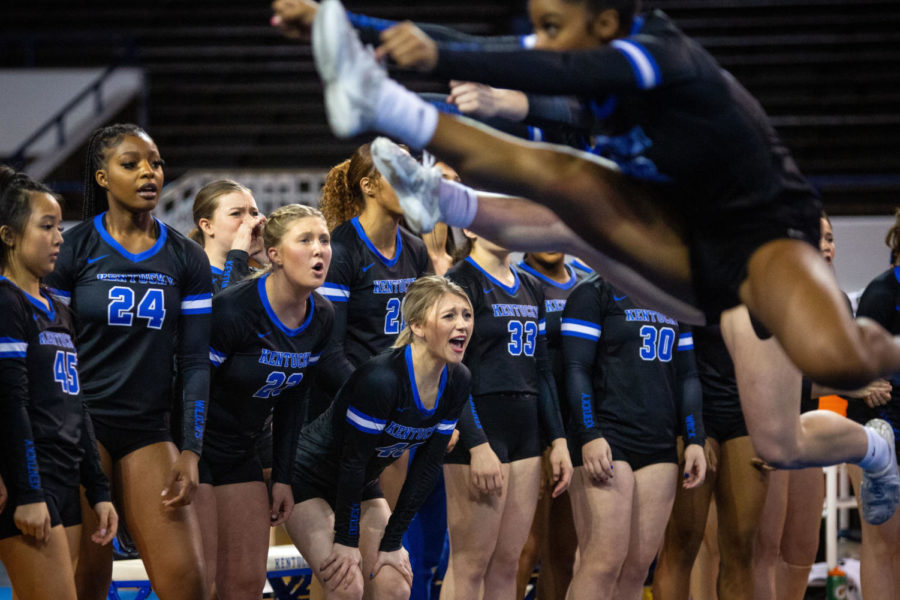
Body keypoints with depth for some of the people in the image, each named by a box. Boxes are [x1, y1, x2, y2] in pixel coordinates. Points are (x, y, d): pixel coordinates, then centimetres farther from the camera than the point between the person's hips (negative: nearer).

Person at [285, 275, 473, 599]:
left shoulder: (457, 382, -10)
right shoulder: (380, 378, -33)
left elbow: (426, 466, -5)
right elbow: (352, 460, -25)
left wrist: (392, 541, -5)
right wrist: (346, 540, -19)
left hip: (361, 485, 7)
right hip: (309, 478, -7)